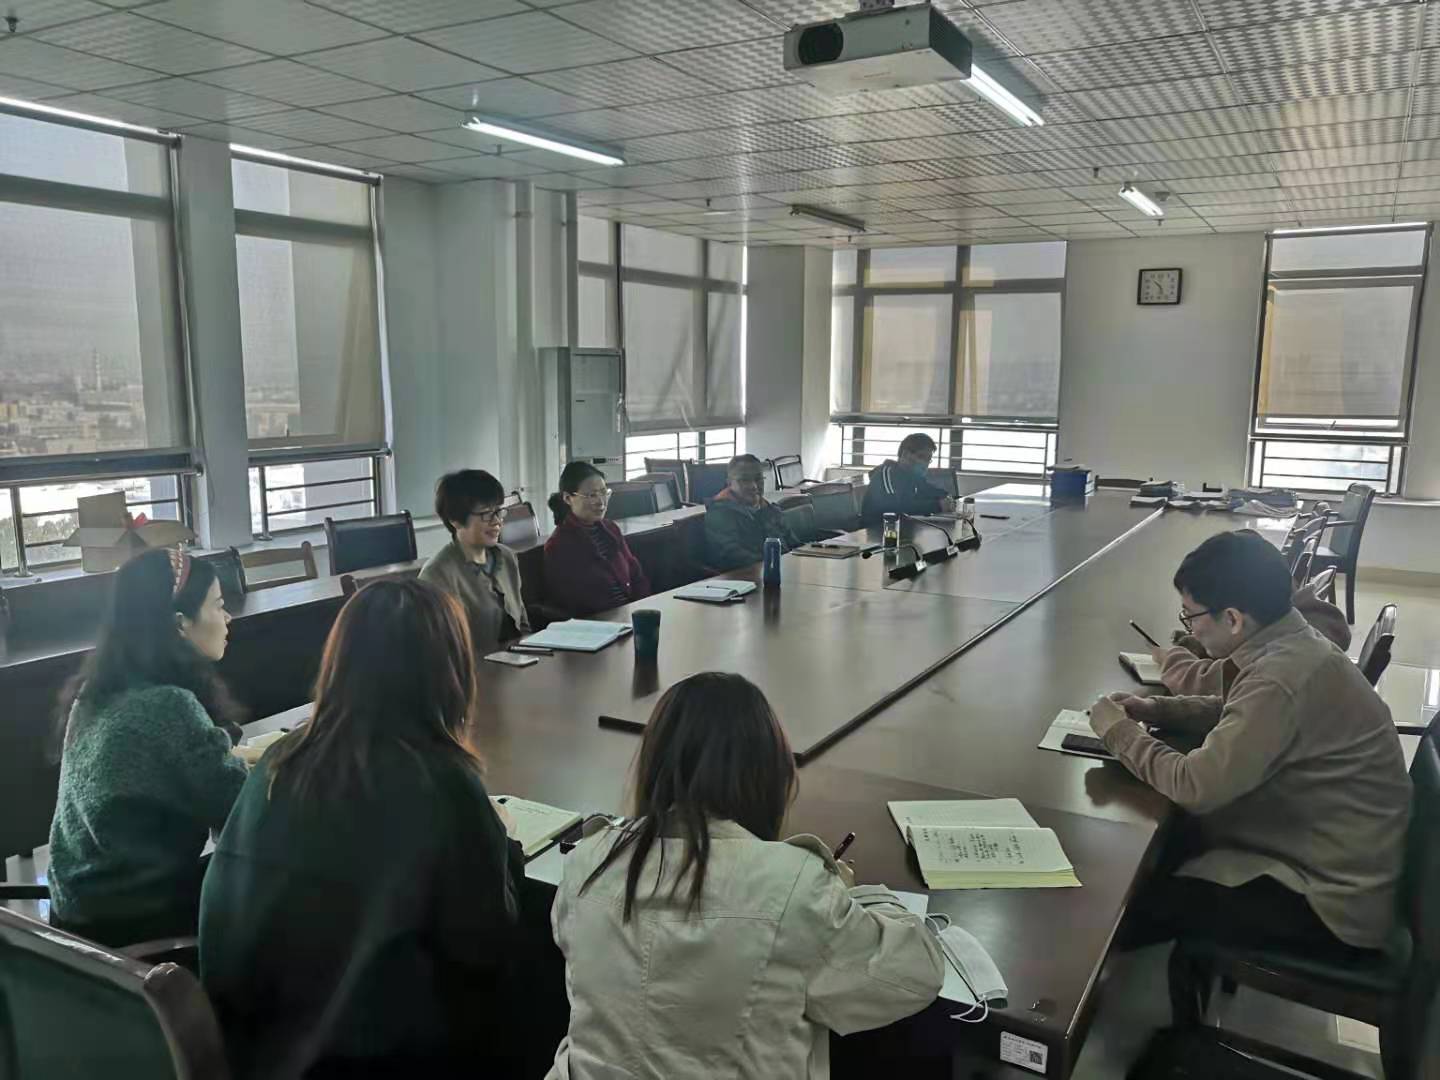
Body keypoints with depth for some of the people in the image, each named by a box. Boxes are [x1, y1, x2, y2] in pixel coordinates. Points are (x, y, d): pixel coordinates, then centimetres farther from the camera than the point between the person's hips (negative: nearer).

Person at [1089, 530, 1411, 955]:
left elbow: (1195, 785, -29)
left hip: (1332, 903, -9)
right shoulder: (1290, 644, -2)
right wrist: (1156, 709, 2)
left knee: (1147, 897, -3)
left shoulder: (1281, 679, -32)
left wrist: (1120, 733, -13)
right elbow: (1238, 714, 17)